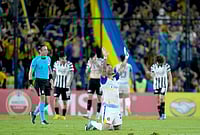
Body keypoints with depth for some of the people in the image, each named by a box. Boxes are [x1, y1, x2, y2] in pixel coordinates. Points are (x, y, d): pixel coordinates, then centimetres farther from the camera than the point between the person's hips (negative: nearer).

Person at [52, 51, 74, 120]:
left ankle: (63, 116, 15)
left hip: (65, 85, -2)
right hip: (57, 84, 2)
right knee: (56, 99, -13)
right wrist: (53, 82, 15)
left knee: (65, 101, 4)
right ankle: (57, 114, -8)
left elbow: (71, 74, -7)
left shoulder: (69, 64, -5)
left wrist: (69, 82, -20)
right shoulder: (56, 63, 4)